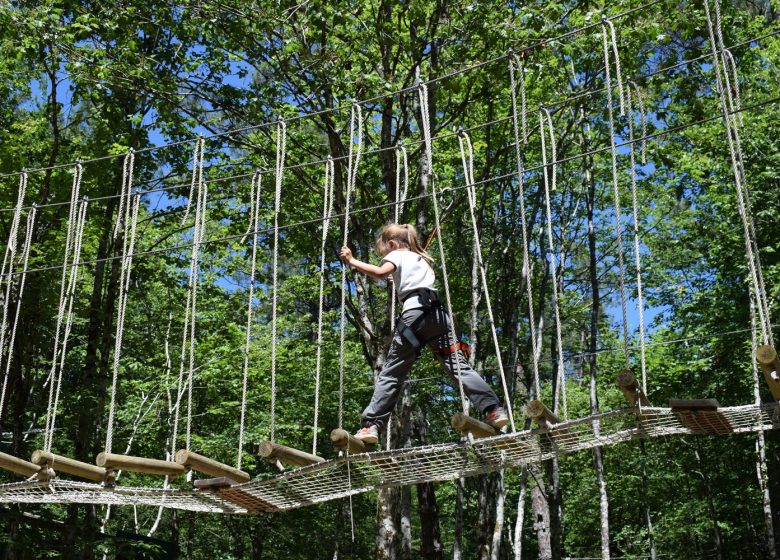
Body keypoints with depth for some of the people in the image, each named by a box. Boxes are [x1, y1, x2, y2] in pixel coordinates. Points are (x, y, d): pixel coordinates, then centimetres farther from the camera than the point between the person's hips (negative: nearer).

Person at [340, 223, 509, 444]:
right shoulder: (420, 258, 32)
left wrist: (352, 261, -1)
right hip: (437, 312, 6)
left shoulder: (397, 254, 12)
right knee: (458, 366, -1)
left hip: (415, 312, -6)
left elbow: (380, 272, -9)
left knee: (390, 374, -1)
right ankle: (494, 410, -15)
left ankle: (370, 426, -6)